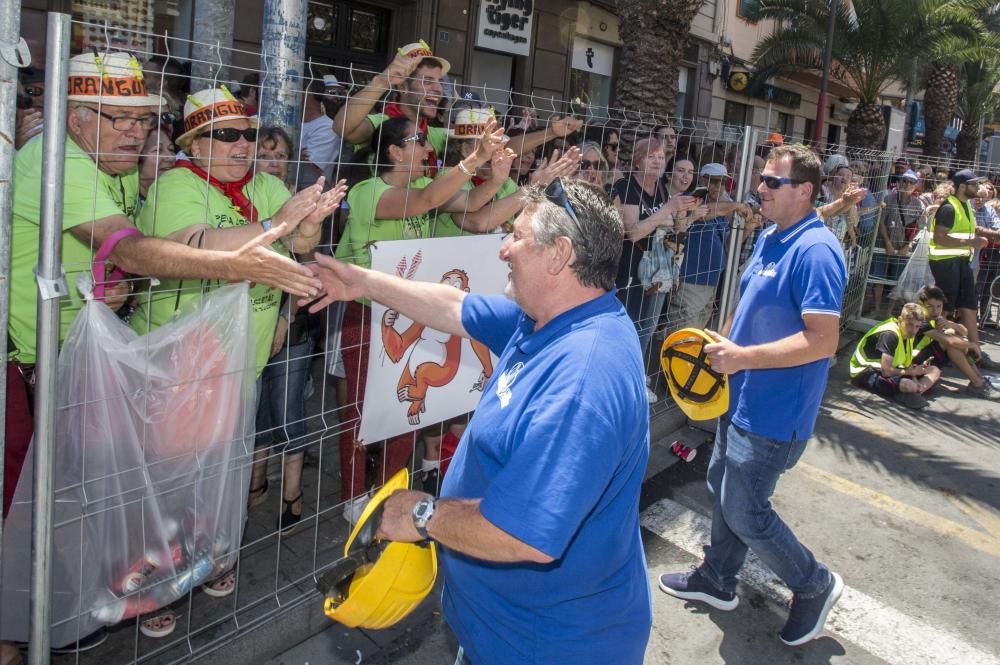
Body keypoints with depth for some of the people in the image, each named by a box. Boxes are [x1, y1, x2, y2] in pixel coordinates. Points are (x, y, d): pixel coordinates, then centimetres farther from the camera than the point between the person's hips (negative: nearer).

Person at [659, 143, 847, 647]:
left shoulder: (815, 250, -22)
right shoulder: (770, 237, 7)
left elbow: (822, 341, -28)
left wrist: (743, 357, -27)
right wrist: (721, 344, 10)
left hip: (774, 411, -10)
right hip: (742, 397, 10)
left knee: (745, 511, 1)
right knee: (722, 487, 20)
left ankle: (814, 584, 24)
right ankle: (717, 580, 39)